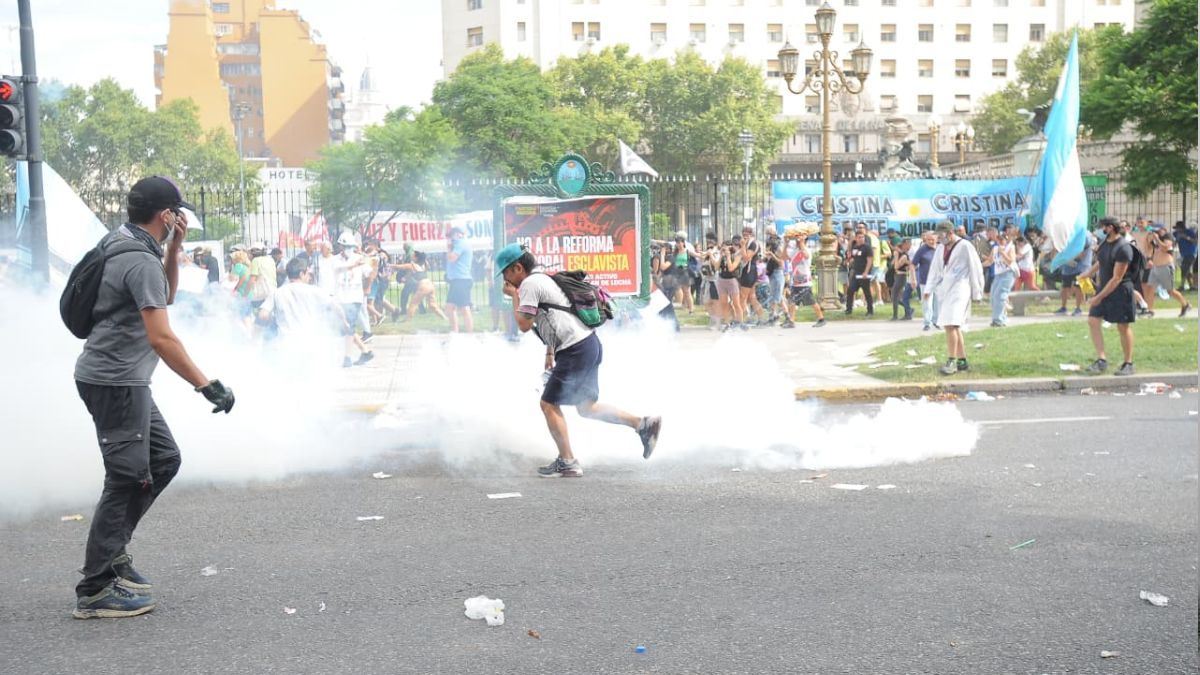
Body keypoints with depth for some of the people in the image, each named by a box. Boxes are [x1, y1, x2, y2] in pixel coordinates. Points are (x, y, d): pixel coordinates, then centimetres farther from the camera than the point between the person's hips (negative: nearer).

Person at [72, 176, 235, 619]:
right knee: (127, 479, -6)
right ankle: (94, 591, -1)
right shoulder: (141, 260, -19)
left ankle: (111, 548, 22)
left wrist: (173, 250, 12)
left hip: (122, 380, 10)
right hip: (115, 380, -10)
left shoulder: (122, 244, 11)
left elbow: (165, 297, 26)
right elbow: (161, 338, -26)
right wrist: (206, 386, -24)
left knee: (164, 460, 16)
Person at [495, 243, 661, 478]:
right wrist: (550, 353, 29)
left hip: (576, 351, -10)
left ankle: (567, 463, 3)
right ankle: (643, 424, 12)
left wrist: (514, 296, 0)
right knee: (586, 407, 16)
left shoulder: (529, 284, -9)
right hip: (590, 344, 10)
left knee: (549, 404, 0)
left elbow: (524, 325, -11)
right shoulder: (543, 279, 22)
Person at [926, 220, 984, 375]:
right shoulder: (940, 249, 14)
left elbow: (975, 269, -3)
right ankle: (962, 361, 18)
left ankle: (951, 361, -16)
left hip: (959, 289, -7)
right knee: (953, 326, 10)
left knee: (950, 325, -18)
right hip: (944, 290, 7)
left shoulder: (965, 246, -5)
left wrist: (976, 293, -1)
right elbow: (935, 269, 16)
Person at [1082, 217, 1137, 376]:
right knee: (1093, 320, 0)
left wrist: (1100, 297, -21)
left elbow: (1117, 278, -21)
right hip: (1103, 288, 8)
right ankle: (1101, 359, 3)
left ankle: (1128, 364, 12)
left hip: (1120, 291, -8)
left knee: (1123, 327, 1)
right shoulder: (1104, 243, 5)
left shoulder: (1123, 248, -21)